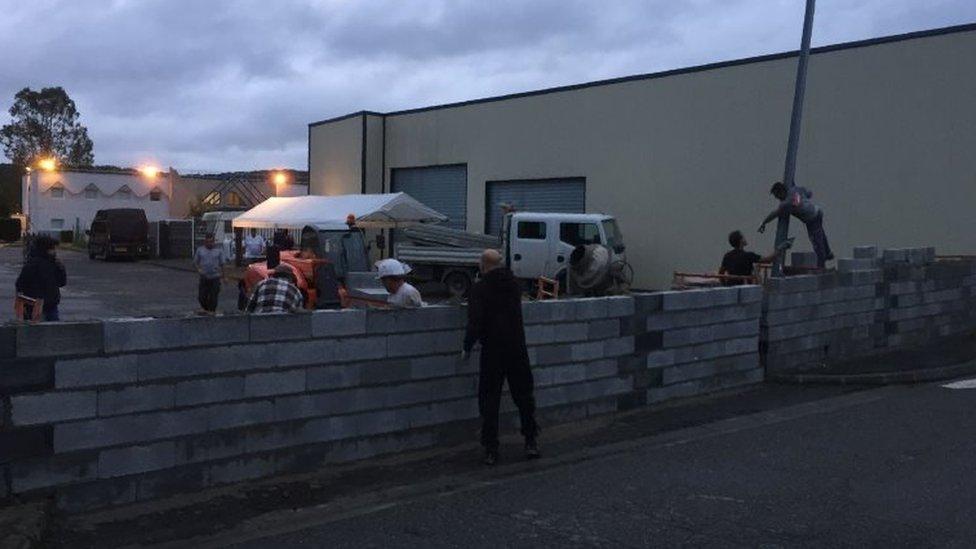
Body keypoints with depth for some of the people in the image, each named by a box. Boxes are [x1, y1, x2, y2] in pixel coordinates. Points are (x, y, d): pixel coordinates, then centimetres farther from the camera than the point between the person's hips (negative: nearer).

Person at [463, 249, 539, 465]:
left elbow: (475, 322, -17)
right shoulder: (514, 284, 7)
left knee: (489, 400, 4)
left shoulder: (480, 289, -9)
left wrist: (467, 348, -6)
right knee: (524, 396, 16)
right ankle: (531, 443, 20)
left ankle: (490, 450, 4)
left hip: (492, 351, -4)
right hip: (518, 348, 4)